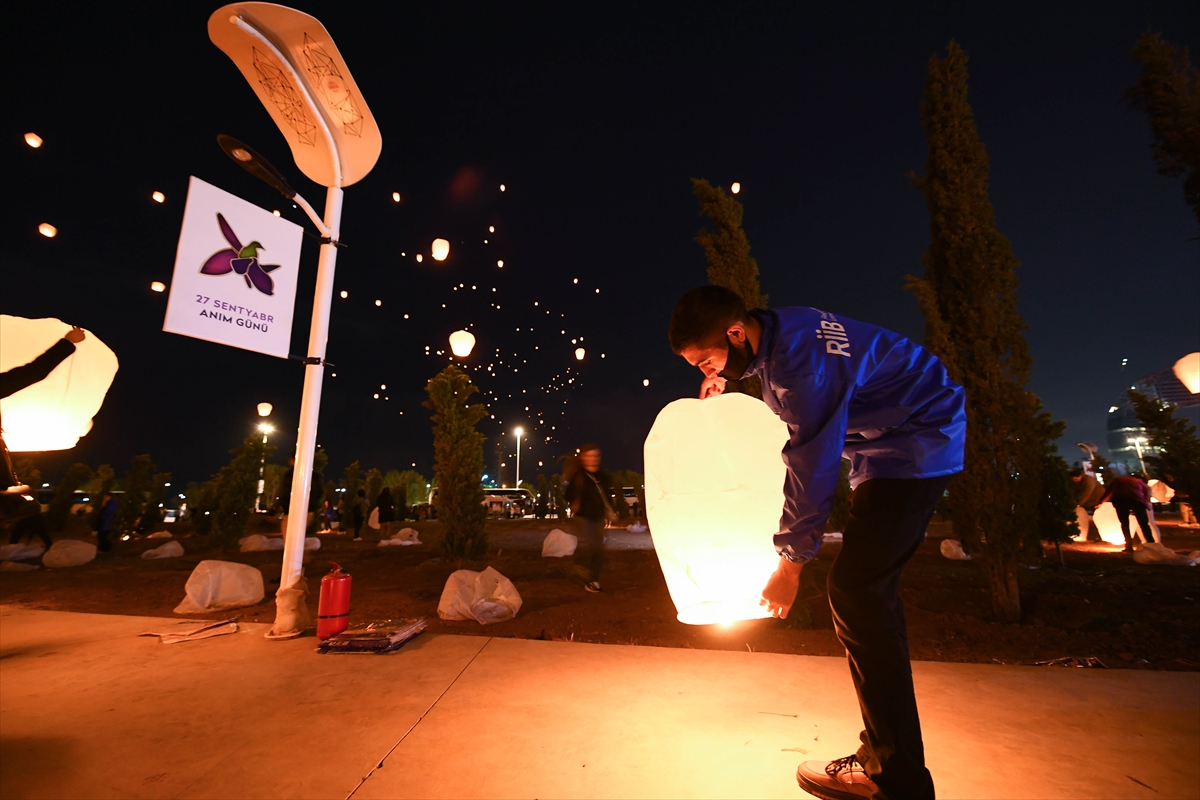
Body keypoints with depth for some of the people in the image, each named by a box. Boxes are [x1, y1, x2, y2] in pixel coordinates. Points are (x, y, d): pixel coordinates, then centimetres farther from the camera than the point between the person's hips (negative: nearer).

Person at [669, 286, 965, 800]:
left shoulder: (801, 359, -29)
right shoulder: (772, 332, 0)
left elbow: (813, 467, -25)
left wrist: (790, 564, -15)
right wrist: (722, 376, 9)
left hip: (917, 443, -10)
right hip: (888, 444, 10)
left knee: (855, 591, -15)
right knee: (870, 591, 10)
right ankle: (887, 755, 21)